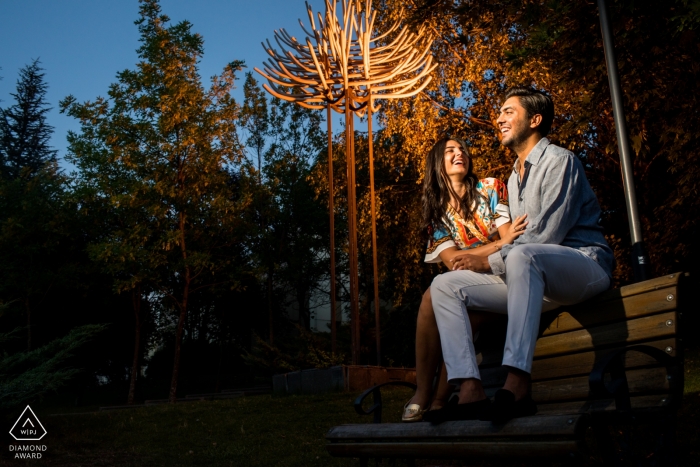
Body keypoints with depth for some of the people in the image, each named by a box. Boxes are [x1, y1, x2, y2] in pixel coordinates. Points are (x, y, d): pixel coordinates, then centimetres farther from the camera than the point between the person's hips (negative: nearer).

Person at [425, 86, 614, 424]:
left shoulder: (559, 160, -4)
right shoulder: (515, 177, 24)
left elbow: (545, 236, -14)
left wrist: (490, 261, -9)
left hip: (584, 263, -8)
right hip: (535, 278, 8)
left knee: (522, 256, -42)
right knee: (445, 285, -8)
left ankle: (516, 385, -46)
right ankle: (471, 392, -25)